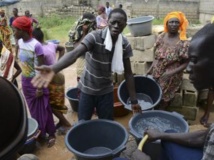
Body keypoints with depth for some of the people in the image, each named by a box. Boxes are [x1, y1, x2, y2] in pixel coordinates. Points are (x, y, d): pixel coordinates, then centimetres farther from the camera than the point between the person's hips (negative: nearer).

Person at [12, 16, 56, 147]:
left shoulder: (36, 45, -22)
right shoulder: (20, 42, 0)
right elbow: (22, 62, 10)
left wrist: (40, 87, -16)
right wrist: (23, 79, 15)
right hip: (26, 81, 7)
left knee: (43, 109, 6)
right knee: (33, 109, 18)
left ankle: (51, 134, 24)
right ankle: (40, 132, 35)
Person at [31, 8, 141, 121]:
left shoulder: (125, 45, -11)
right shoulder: (94, 37, -23)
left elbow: (128, 73, -5)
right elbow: (75, 53, -39)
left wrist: (133, 100, -6)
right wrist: (53, 69, -58)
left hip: (106, 91, 3)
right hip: (87, 89, -2)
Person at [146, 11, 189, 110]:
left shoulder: (183, 43, -16)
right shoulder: (161, 37, -1)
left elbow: (186, 63, -13)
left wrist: (172, 72, -22)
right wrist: (150, 69, 2)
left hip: (171, 78, -4)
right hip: (156, 74, 4)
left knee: (163, 99, 5)